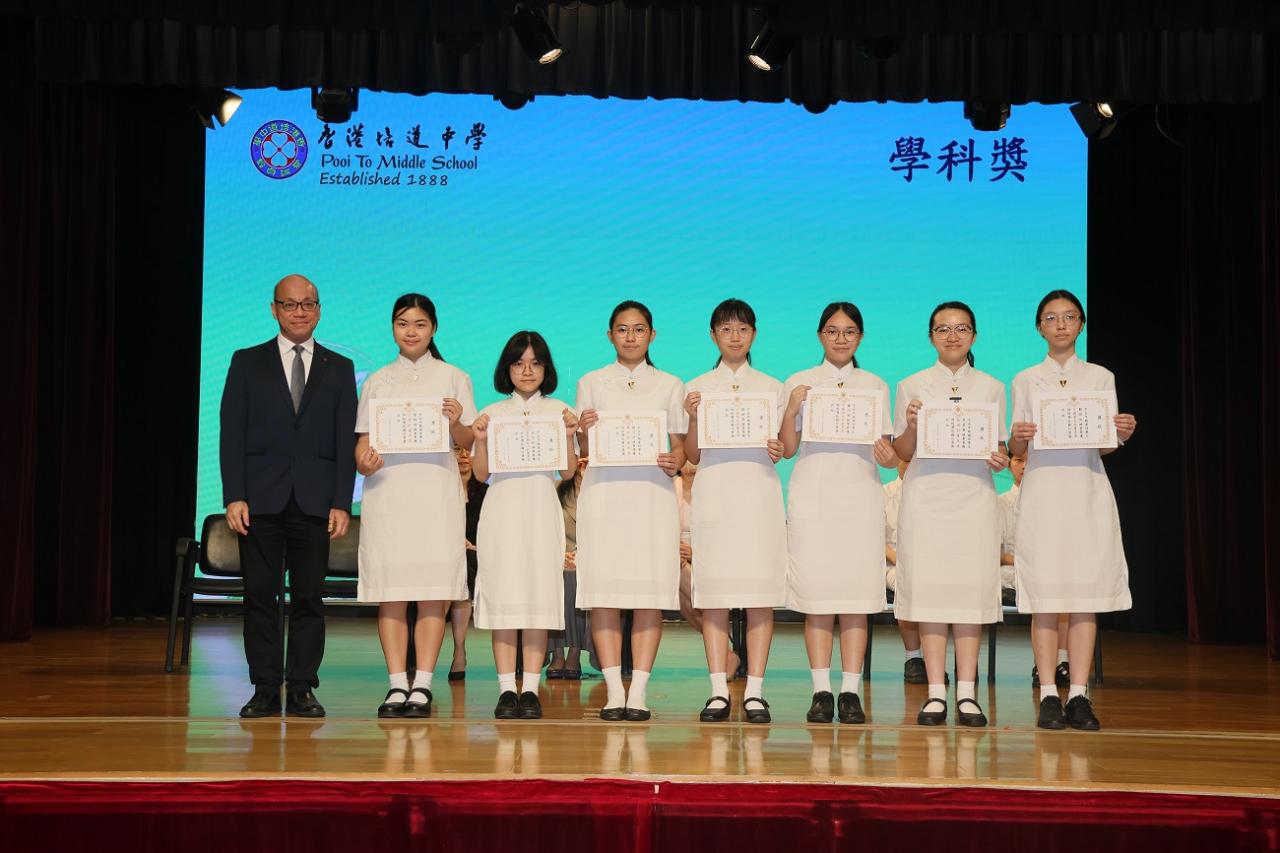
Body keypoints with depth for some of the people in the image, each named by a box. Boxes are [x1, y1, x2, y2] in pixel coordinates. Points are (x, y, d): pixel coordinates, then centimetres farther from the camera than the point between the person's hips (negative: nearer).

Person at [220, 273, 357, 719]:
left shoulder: (339, 368, 10)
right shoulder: (247, 363, 9)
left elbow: (345, 441, 6)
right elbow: (231, 435, 3)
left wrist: (342, 503, -3)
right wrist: (234, 496, -7)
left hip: (314, 499, 0)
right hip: (261, 498, 0)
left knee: (308, 596, 1)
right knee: (260, 595, 1)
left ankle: (302, 689, 7)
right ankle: (265, 689, 7)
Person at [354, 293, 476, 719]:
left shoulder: (453, 378, 10)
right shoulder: (377, 381, 15)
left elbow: (467, 442, 6)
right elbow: (363, 438, 13)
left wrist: (457, 422, -16)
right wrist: (363, 459, -9)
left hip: (436, 490, -1)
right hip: (386, 489, 1)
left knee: (433, 590, -6)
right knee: (389, 591, -3)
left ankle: (422, 685, -3)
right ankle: (397, 685, -1)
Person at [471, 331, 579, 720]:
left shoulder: (559, 411, 11)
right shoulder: (492, 413, 11)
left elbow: (568, 471, 5)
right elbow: (481, 473, 8)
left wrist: (569, 436, -10)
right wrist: (480, 438, -7)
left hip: (541, 511, 0)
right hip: (502, 509, 0)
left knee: (539, 593, -5)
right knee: (502, 594, -5)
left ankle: (531, 688, -3)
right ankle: (506, 688, -2)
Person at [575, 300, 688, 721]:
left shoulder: (670, 386, 13)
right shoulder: (591, 383, 12)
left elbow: (680, 446, 11)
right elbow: (584, 451, 9)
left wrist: (676, 462, -11)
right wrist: (584, 431, -12)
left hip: (652, 493, 0)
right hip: (603, 492, 0)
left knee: (651, 590, -6)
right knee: (603, 588, -6)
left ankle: (638, 691, -3)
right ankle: (614, 690, -2)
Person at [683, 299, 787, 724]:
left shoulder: (772, 387, 12)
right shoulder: (697, 388, 10)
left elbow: (783, 447, 10)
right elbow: (692, 456, 7)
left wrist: (778, 449, -13)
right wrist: (693, 419, -10)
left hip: (759, 493, 0)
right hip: (714, 492, 0)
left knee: (760, 591, -4)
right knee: (713, 592, -4)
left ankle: (754, 692, -1)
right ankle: (718, 692, 0)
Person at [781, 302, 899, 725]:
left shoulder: (875, 385, 13)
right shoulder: (799, 383, 10)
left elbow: (884, 447, 10)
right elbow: (788, 448, 5)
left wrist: (890, 457, -13)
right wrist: (791, 410, -11)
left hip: (859, 495, 1)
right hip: (812, 496, -1)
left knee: (857, 593, -3)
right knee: (816, 593, -4)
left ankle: (851, 691, 0)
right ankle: (821, 692, 1)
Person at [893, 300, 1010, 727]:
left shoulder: (991, 387, 12)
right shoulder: (912, 386, 8)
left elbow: (999, 447, 12)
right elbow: (902, 452, 7)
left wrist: (1001, 459, -9)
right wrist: (911, 426, -12)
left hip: (974, 496, 1)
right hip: (926, 496, -1)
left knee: (972, 587, -3)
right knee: (928, 586, -4)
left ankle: (967, 693, 1)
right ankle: (936, 693, 1)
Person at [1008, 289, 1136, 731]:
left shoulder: (1100, 377, 12)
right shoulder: (1025, 380, 10)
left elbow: (1105, 445, 11)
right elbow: (1016, 447, 8)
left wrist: (1122, 434, -11)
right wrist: (1018, 439, -14)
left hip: (1087, 490, 1)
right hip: (1041, 490, -1)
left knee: (1086, 594, -3)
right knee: (1043, 595, -4)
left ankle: (1078, 695, 0)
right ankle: (1048, 696, -1)